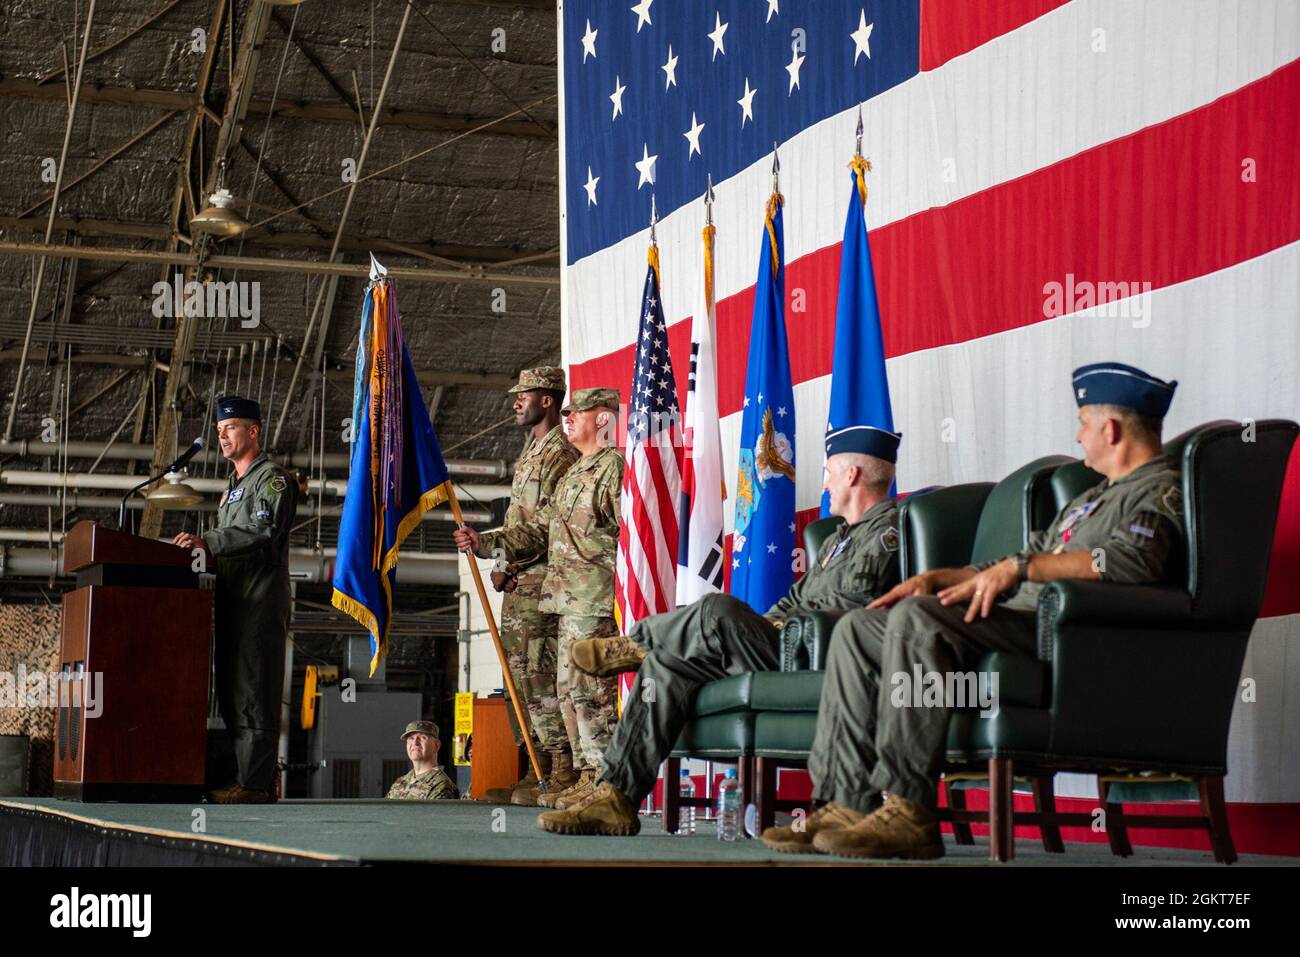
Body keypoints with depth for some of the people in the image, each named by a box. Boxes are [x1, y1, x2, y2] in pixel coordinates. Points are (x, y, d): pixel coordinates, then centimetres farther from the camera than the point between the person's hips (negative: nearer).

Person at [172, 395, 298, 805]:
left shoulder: (274, 479, -4)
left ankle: (254, 784, -14)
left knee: (253, 694, -12)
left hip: (260, 602, -10)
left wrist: (207, 541, -23)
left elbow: (265, 534, -18)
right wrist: (201, 544, 11)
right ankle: (253, 781, 10)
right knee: (232, 695, 7)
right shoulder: (233, 486, 26)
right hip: (234, 602, 10)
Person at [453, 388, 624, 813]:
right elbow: (538, 530, 24)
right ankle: (587, 776, 14)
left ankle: (602, 781, -10)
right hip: (568, 600, 10)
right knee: (570, 687, 10)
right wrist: (485, 543, 12)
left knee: (588, 687, -12)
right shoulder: (574, 474, 24)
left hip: (594, 601, -10)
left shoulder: (615, 466, -7)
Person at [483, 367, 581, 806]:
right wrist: (506, 568, 10)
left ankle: (562, 775, -13)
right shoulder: (532, 451, 22)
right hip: (519, 585, 10)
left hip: (539, 582, -10)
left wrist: (507, 567, -14)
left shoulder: (560, 453, -10)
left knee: (541, 676, -13)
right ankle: (538, 773, 14)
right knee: (521, 676, 10)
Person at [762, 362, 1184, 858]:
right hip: (1018, 618, 10)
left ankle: (907, 812, -34)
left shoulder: (1161, 491, 0)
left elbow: (1134, 558, -22)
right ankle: (847, 803, -10)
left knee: (916, 617, -31)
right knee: (857, 628, 1)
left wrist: (1021, 567, -21)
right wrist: (936, 578, 18)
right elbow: (1011, 568, 33)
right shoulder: (1093, 497, 32)